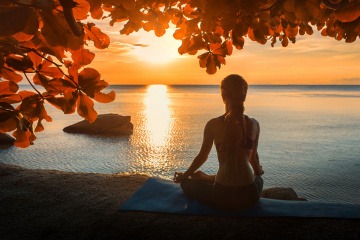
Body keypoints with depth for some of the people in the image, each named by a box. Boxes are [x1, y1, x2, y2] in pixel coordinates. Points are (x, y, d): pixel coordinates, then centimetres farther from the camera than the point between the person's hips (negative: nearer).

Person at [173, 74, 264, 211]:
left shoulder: (213, 125, -9)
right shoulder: (254, 124, -1)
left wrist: (184, 176, 21)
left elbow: (202, 156, 3)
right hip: (249, 197, 3)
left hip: (223, 197, -2)